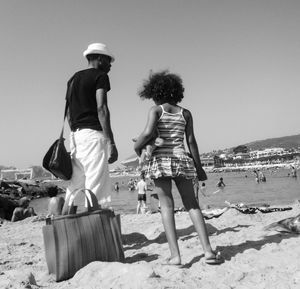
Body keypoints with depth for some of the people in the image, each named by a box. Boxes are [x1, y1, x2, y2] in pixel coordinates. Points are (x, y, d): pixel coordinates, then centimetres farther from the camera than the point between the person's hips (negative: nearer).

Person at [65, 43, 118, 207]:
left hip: (75, 134, 8)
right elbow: (101, 108, -13)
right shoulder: (100, 76, 0)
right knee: (96, 188, -9)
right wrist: (111, 143, -17)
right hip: (93, 133, -8)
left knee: (75, 184, 9)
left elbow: (69, 114, 20)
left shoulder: (73, 79, 22)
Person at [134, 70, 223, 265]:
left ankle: (175, 256, -3)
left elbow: (148, 133, -15)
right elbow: (191, 141, 6)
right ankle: (208, 251, 4)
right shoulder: (185, 113, 10)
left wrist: (137, 146, 4)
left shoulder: (156, 110, 1)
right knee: (192, 205, 8)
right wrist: (199, 167, 11)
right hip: (182, 159, 3)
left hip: (161, 159, -3)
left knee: (167, 206, 1)